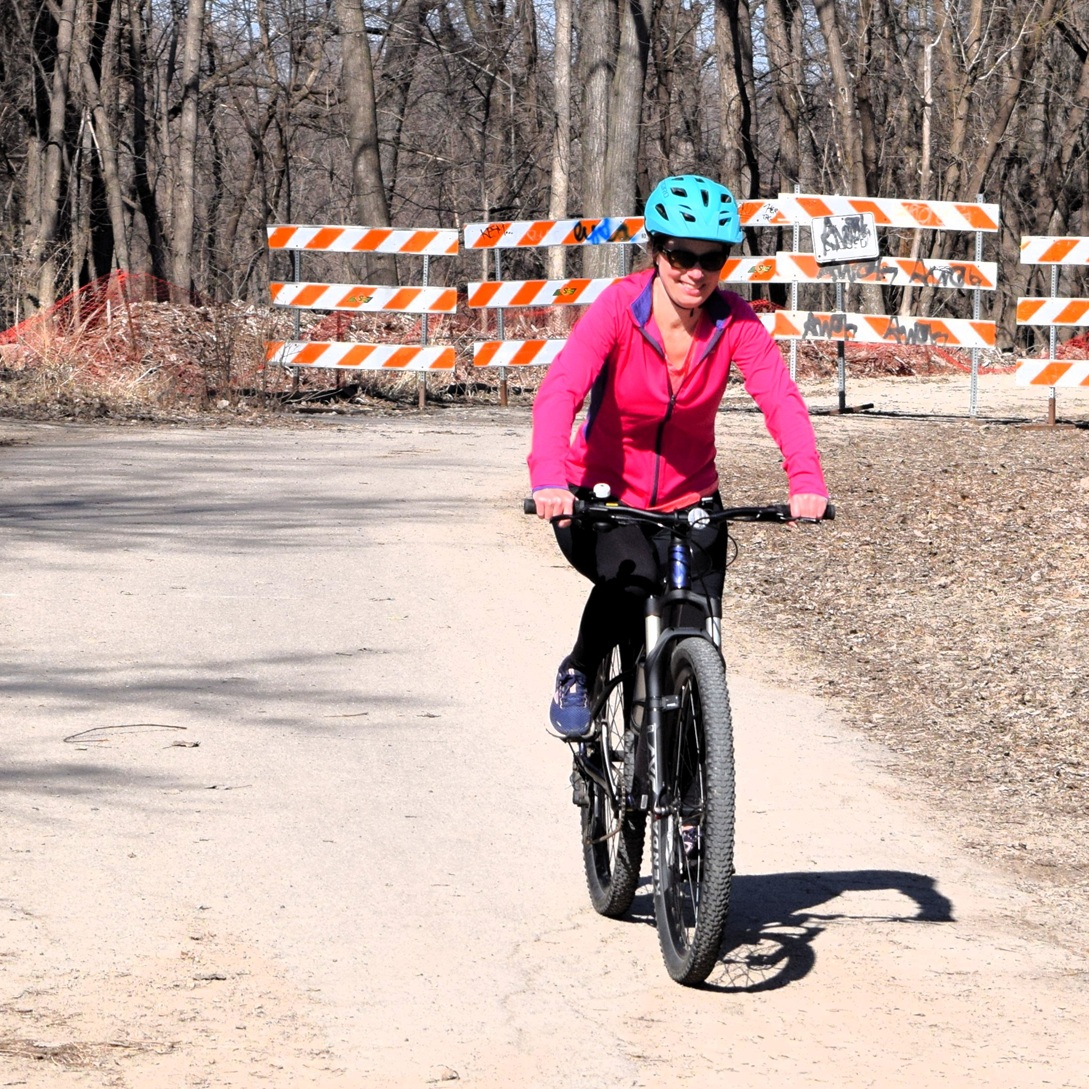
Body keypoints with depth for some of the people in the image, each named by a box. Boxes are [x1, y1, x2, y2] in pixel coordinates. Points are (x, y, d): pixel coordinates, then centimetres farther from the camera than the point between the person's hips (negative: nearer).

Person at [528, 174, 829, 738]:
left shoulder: (735, 322, -12)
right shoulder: (619, 306, -20)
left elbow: (781, 399, -25)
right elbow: (560, 390, -33)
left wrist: (806, 481, -44)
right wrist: (549, 479, -50)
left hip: (689, 501, 3)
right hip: (603, 495, -3)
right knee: (631, 575, -33)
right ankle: (576, 675, -4)